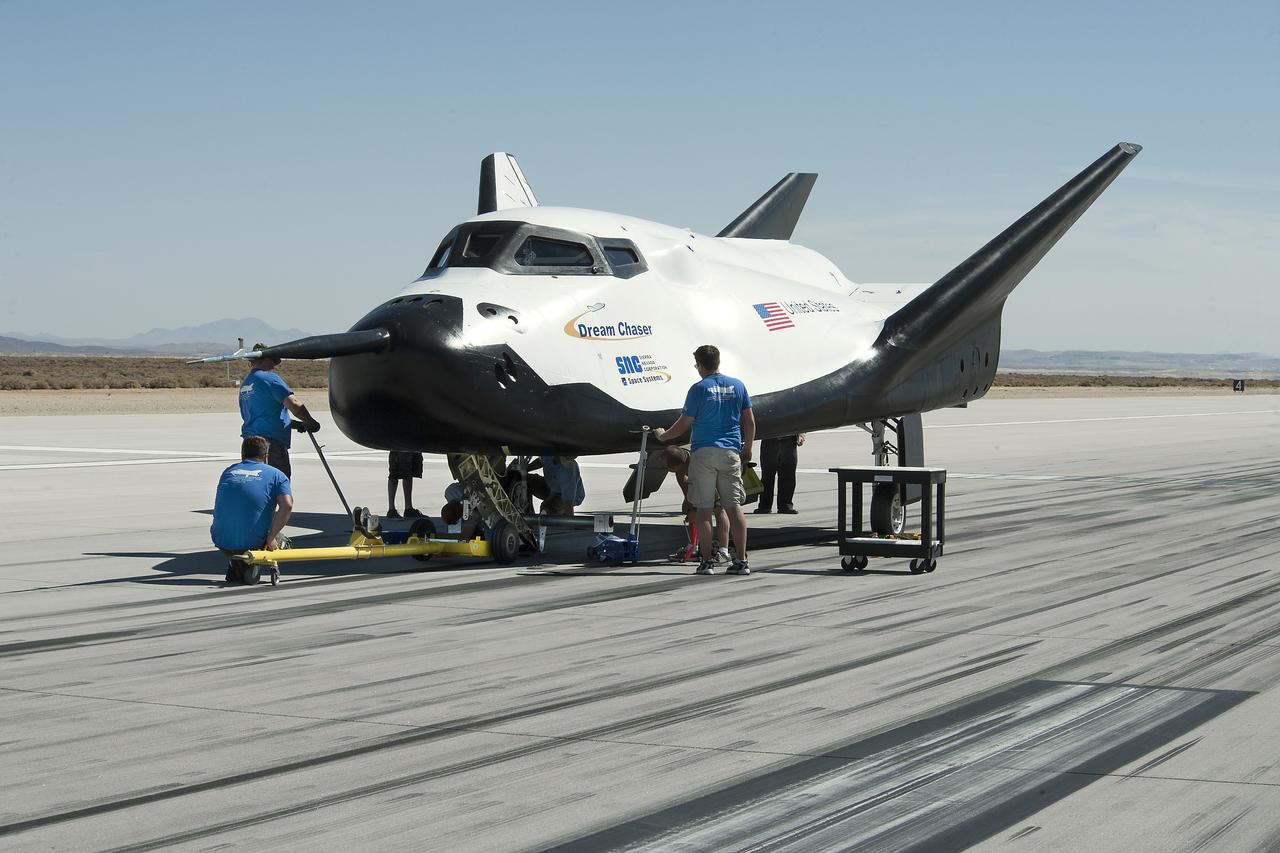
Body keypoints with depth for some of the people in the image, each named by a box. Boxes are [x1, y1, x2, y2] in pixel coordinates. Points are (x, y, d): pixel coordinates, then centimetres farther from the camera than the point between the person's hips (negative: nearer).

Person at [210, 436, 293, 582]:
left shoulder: (228, 472, 17)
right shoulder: (276, 475, 6)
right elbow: (287, 506, -13)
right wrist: (270, 538, -6)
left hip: (222, 543, 3)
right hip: (252, 543, -3)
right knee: (281, 542, 28)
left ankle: (236, 565, 11)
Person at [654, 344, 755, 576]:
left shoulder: (699, 389, -5)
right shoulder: (737, 386, 6)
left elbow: (684, 424, -1)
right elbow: (750, 422, 9)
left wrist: (662, 435, 16)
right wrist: (747, 449, 22)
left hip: (704, 452, -3)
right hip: (731, 453, 3)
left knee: (704, 509, 1)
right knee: (734, 507, 5)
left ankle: (707, 561, -1)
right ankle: (742, 561, 2)